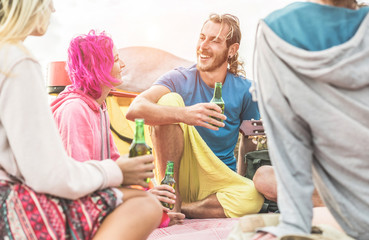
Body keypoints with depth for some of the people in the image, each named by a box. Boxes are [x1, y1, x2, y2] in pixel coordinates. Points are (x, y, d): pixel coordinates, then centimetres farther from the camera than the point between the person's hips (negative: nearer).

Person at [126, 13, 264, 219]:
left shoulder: (244, 90, 0)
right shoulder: (180, 80, -7)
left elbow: (250, 143, 7)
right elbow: (135, 110, -25)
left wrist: (245, 184, -7)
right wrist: (184, 115, -41)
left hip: (218, 180, 2)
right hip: (179, 175, -1)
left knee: (255, 198, -32)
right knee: (170, 100, -22)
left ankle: (181, 209, -14)